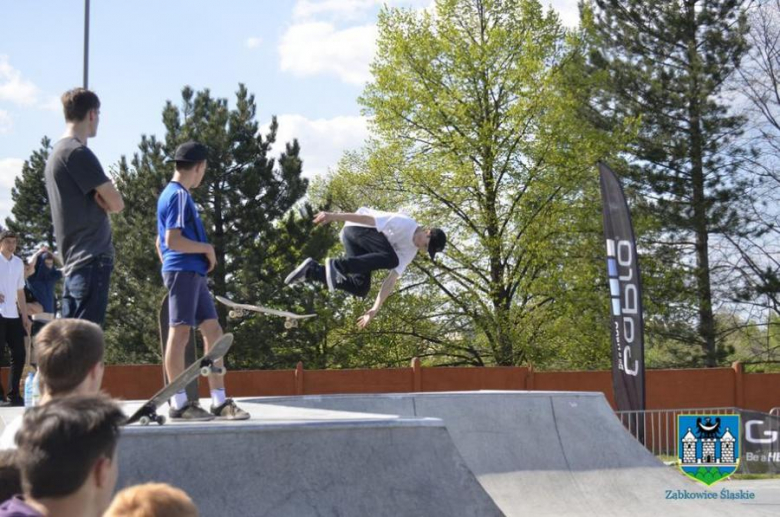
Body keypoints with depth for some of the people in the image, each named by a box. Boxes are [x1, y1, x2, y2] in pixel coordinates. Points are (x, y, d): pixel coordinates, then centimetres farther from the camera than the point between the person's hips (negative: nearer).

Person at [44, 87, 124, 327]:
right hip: (91, 259, -10)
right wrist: (103, 202, 8)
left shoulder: (57, 153, 19)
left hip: (74, 260, 10)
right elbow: (116, 203, -11)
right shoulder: (78, 153, -11)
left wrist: (100, 200, 3)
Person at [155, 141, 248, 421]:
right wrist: (207, 248, -9)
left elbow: (161, 242, 24)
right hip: (183, 271, -10)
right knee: (180, 333, -6)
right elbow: (173, 240, -19)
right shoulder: (179, 196, -10)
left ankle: (220, 401, 8)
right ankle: (179, 403, -2)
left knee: (213, 331, 7)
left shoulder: (174, 194, 20)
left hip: (194, 274, 10)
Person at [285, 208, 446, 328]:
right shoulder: (406, 224, -16)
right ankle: (337, 265, -33)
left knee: (361, 287, -9)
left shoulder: (410, 251, 8)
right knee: (391, 258, -30)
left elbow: (391, 280, 7)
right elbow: (368, 218, -21)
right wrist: (334, 216, -26)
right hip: (356, 228, -9)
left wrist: (375, 309, 1)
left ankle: (312, 270, -6)